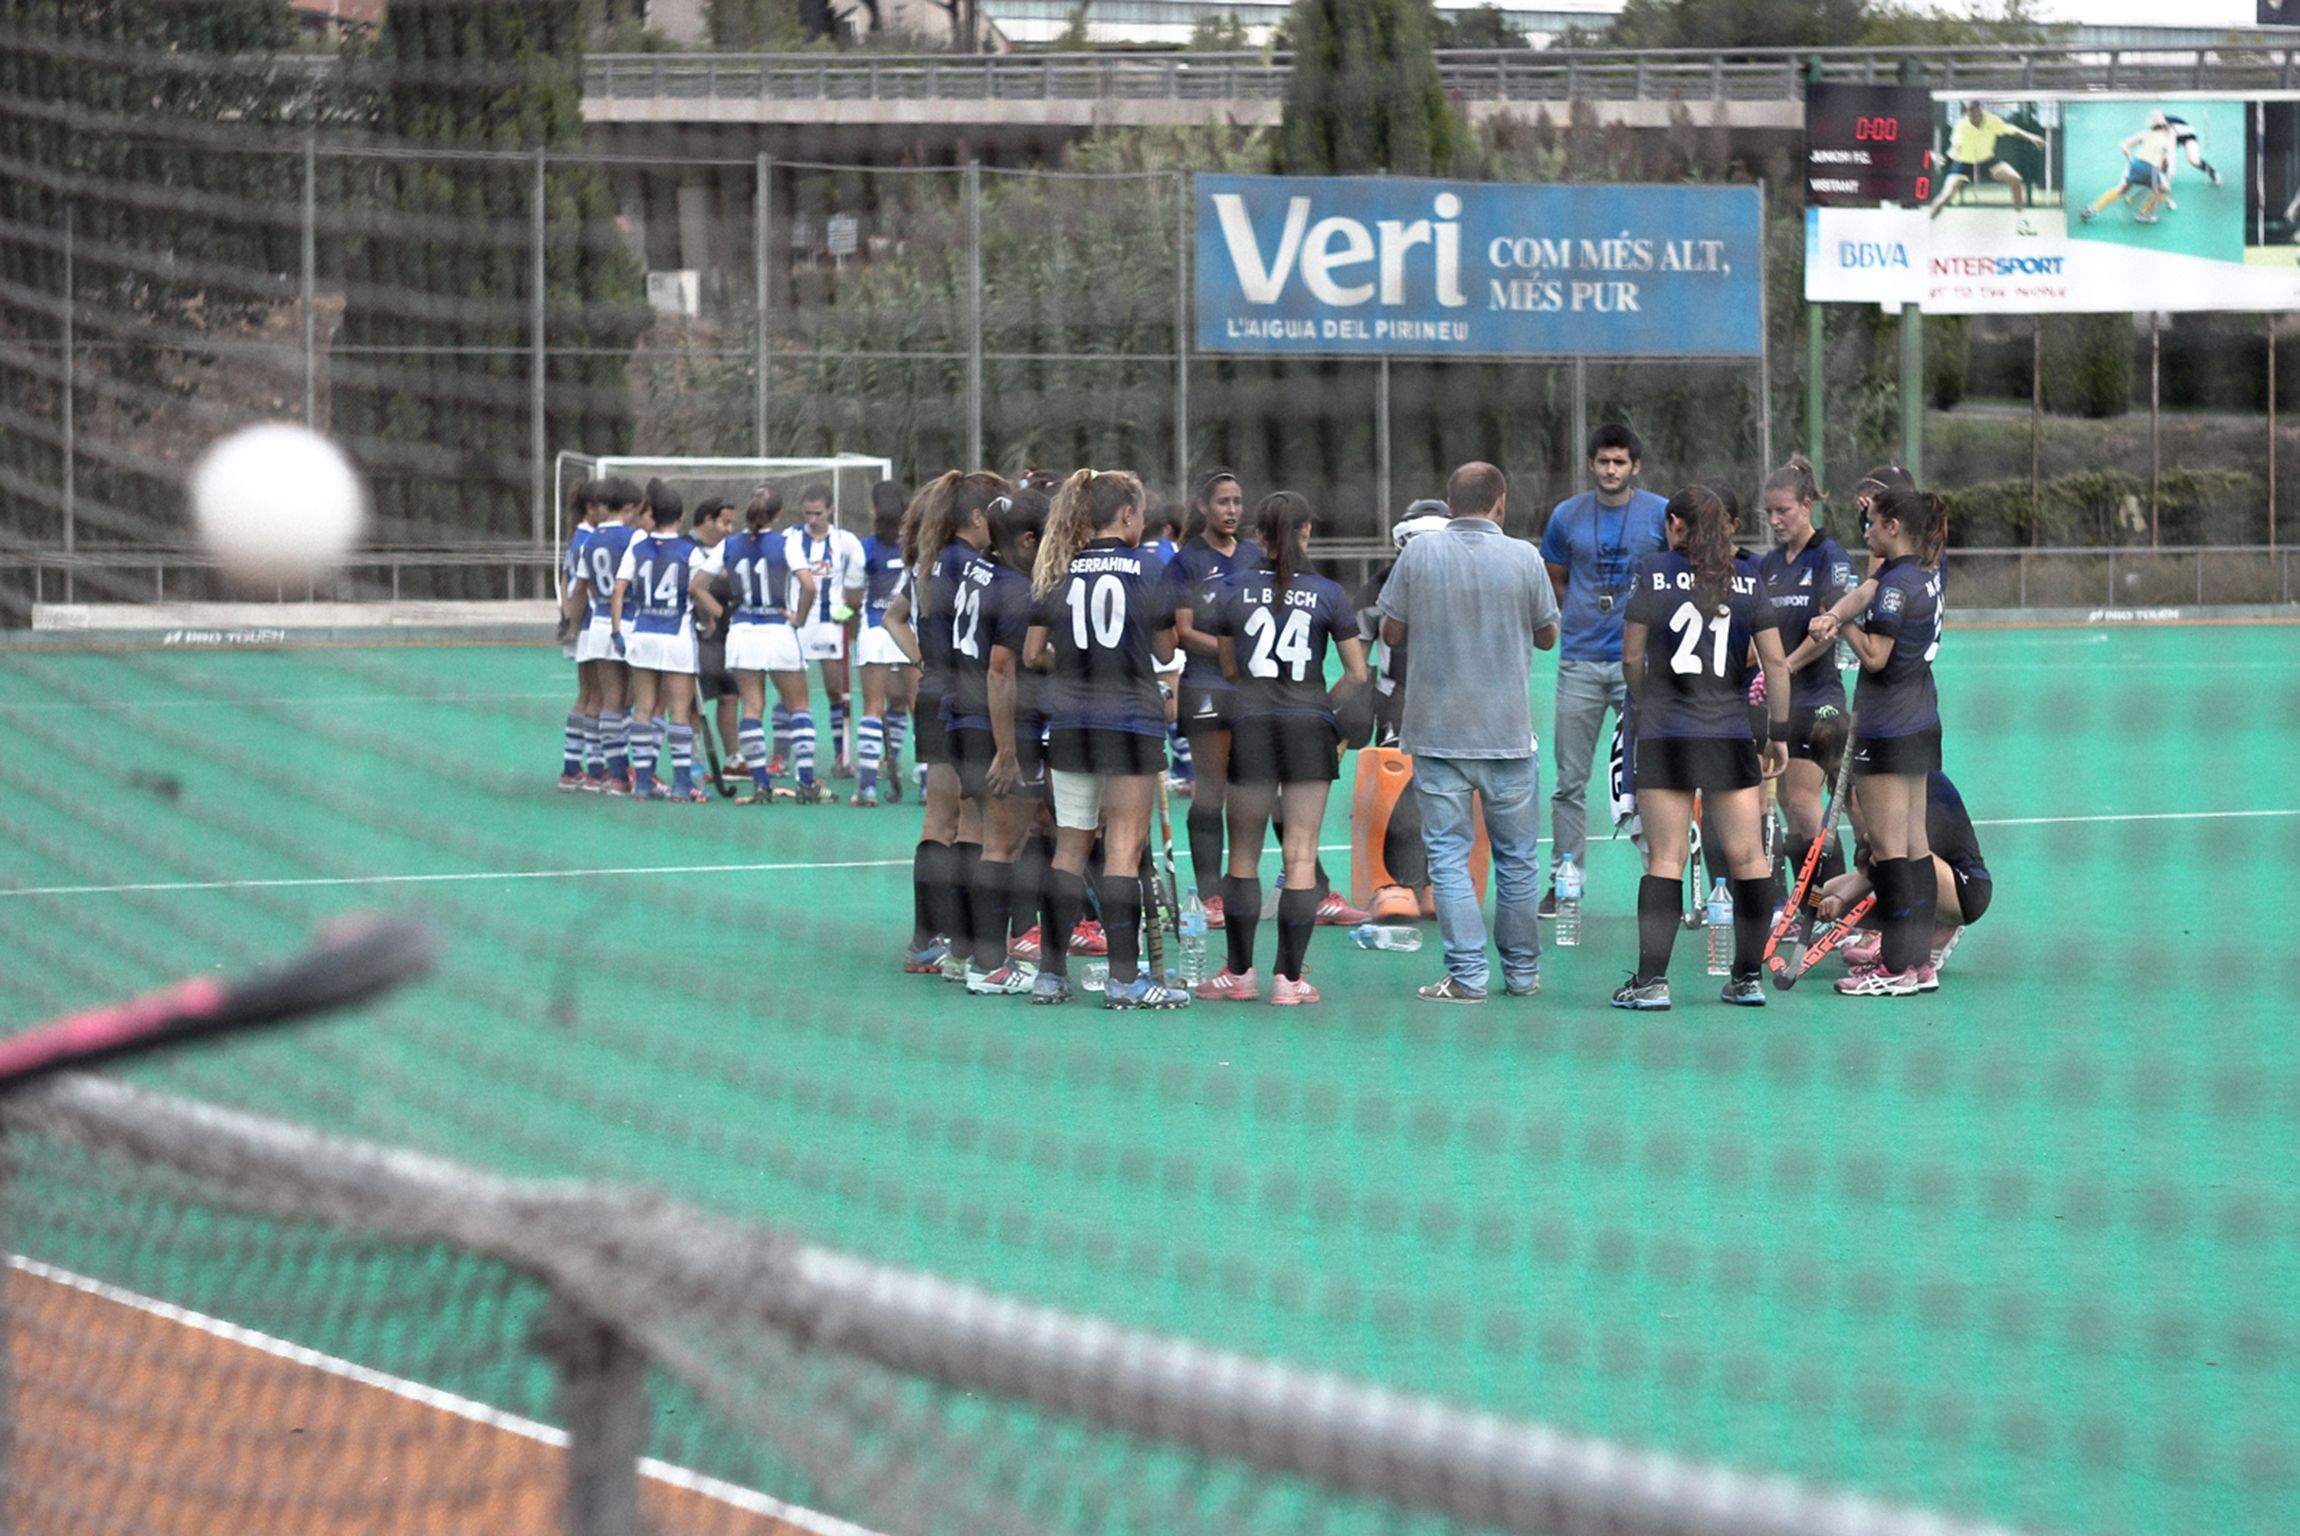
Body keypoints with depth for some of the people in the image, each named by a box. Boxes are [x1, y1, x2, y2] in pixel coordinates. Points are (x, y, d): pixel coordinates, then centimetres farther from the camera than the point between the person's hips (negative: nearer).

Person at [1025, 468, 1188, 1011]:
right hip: (1132, 721, -4)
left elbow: (1032, 655, 7)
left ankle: (1051, 972, 10)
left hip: (1068, 722, 4)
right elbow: (1166, 650, 2)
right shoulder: (1148, 570, -4)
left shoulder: (1059, 573, 5)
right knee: (1124, 847, -2)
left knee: (1070, 845, 11)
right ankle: (1124, 977, -5)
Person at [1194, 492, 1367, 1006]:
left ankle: (1240, 972, 14)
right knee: (1301, 856, 1)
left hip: (1249, 726, 1)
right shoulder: (1327, 594, -2)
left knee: (1244, 854, 11)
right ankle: (1289, 978, -1)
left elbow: (1227, 668, 10)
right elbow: (1357, 674, -1)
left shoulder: (1235, 590, 1)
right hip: (1309, 730, -1)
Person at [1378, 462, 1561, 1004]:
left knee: (1448, 855, 3)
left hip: (1436, 731, 0)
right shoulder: (1522, 559, -5)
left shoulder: (1418, 554, -5)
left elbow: (1391, 633, 3)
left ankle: (1467, 975, -4)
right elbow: (1547, 635, 7)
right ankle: (1522, 972, 19)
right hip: (1508, 732, 0)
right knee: (1517, 857, 12)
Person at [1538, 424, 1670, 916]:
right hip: (1580, 664, 2)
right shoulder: (1567, 516, 5)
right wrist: (1585, 616, 11)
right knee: (1570, 781, 3)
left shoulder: (1660, 515, 0)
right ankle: (1563, 881, 9)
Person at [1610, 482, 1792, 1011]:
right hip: (1731, 738, 2)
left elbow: (1631, 658, 0)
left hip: (1665, 737, -2)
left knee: (1665, 860, -2)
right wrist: (1778, 733, 11)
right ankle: (1749, 977, 9)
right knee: (1748, 858, 7)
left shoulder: (1656, 573, -1)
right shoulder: (1748, 580, 5)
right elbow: (1775, 663, 4)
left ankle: (1652, 979, -5)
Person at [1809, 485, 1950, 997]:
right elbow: (1864, 591, -1)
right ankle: (1918, 962, 12)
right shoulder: (1929, 570, 9)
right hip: (1922, 722, 9)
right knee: (1914, 844, 10)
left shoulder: (1898, 584, -18)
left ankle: (1897, 967, -7)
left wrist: (1842, 624, -3)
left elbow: (1874, 658, -17)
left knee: (1888, 845, -6)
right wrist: (1836, 615, -20)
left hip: (1887, 729, -9)